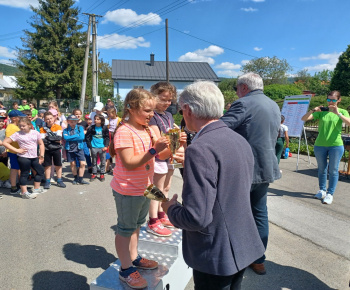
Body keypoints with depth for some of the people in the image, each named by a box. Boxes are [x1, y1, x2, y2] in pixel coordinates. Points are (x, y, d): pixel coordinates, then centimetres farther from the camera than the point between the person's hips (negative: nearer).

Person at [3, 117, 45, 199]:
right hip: (24, 157, -5)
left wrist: (41, 156, 4)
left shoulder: (35, 133, 1)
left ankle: (36, 189, 29)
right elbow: (5, 142, -8)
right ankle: (24, 193, 12)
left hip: (34, 157, 5)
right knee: (24, 174, 2)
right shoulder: (17, 134, -8)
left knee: (40, 171, 13)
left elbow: (41, 144, 9)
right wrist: (17, 150, -13)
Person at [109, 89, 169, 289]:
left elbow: (159, 155, 6)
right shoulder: (124, 132, -21)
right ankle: (126, 270, 22)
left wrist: (170, 145, -12)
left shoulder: (148, 130, 5)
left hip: (145, 188, 8)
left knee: (137, 225, 22)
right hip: (128, 190, -8)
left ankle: (134, 257, 40)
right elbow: (129, 163, -27)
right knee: (126, 228, 7)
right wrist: (154, 150, -31)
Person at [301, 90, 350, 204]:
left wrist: (338, 113, -27)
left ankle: (330, 194, 11)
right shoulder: (321, 111, 5)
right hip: (320, 145, 2)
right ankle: (322, 190, 27)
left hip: (336, 145, -2)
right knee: (322, 169, 12)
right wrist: (312, 110, -21)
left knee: (333, 170, 2)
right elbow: (303, 119, -4)